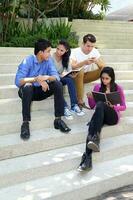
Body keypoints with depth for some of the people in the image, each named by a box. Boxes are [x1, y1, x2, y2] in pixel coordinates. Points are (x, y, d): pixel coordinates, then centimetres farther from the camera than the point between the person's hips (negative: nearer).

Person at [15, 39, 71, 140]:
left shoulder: (48, 60, -2)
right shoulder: (27, 61, -17)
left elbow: (56, 76, -14)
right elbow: (18, 81, -26)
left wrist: (47, 77, -37)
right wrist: (36, 79, -39)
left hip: (41, 91, 4)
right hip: (28, 91, -4)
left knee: (58, 84, -19)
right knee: (27, 86, -37)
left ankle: (58, 120, -17)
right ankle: (25, 123, -32)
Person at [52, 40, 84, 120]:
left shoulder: (66, 58, 4)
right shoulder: (51, 57, -11)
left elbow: (69, 70, -4)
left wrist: (72, 74, -26)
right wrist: (59, 75, -31)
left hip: (61, 78, 4)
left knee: (70, 79, -29)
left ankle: (74, 106, -34)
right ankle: (65, 108, -40)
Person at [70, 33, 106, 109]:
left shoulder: (95, 51, -4)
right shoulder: (75, 52, -16)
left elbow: (104, 66, -9)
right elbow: (72, 67, -30)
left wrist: (97, 61, -30)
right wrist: (84, 62, -43)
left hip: (87, 76, 4)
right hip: (76, 76, -3)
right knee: (80, 72, -38)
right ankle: (80, 101, -32)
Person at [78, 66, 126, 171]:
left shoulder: (118, 88, 5)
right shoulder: (97, 87, 12)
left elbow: (123, 107, 4)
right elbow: (92, 106, 15)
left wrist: (113, 106, -17)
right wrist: (90, 98, -7)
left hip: (112, 116, -2)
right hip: (100, 115, 2)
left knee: (100, 105, -36)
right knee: (93, 124, -36)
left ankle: (96, 138, -51)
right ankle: (88, 157, -58)